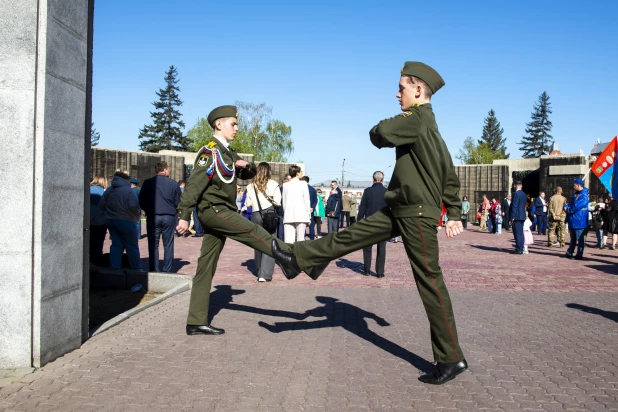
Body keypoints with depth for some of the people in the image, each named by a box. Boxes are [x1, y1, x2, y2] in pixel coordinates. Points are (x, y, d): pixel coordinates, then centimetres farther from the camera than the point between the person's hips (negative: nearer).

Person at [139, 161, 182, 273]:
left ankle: (154, 270, 4)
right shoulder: (174, 184, -2)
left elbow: (141, 202, 4)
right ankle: (167, 271, 8)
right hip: (169, 217, 0)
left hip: (152, 217, 0)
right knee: (168, 245, 7)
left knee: (153, 245, 6)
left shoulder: (147, 183, 0)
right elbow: (178, 202, 2)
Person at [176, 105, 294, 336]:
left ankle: (197, 322, 9)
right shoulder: (210, 151, -10)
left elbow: (249, 175, 25)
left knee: (206, 268, 7)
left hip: (221, 212, 9)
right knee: (253, 232, -15)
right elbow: (194, 184, -18)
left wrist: (246, 166, 1)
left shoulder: (228, 153, 17)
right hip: (213, 209, -9)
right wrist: (184, 216, -24)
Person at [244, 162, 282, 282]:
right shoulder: (273, 184, -4)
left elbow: (248, 204, 4)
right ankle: (265, 274, -9)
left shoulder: (251, 186, 4)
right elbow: (278, 202, -6)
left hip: (256, 216, 3)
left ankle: (260, 271, 26)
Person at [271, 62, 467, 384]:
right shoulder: (426, 123, 15)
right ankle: (299, 260, 28)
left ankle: (451, 359, 6)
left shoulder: (417, 118, -15)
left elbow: (380, 133, -29)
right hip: (401, 209, 9)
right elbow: (449, 172, 18)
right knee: (350, 235, 14)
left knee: (430, 283, -3)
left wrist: (379, 131, -4)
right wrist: (454, 213, 20)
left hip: (418, 214, -9)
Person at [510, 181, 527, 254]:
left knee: (517, 233, -6)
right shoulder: (524, 194, 12)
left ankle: (519, 249, -5)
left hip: (517, 217, -9)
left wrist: (512, 217, -15)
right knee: (520, 233, 12)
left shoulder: (516, 194, -14)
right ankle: (521, 249, 16)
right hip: (522, 216, 9)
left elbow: (514, 206, -17)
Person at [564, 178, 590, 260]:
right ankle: (569, 253, 25)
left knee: (580, 239, -1)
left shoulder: (583, 196, -17)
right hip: (573, 221, 9)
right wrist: (566, 206, -7)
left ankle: (579, 255, 5)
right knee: (573, 238, 17)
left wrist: (568, 209, -8)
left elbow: (576, 207, -23)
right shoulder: (575, 194, 13)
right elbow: (570, 203, 14)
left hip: (579, 221, -9)